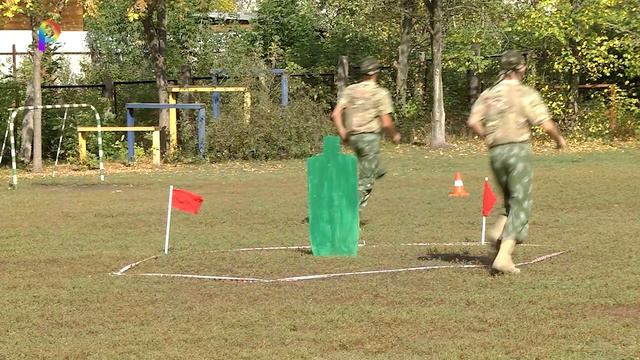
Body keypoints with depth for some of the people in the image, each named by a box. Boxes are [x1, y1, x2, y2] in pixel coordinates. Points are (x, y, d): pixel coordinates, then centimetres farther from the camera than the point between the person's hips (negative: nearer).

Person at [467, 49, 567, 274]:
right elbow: (546, 125, -8)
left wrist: (488, 138, 14)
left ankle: (498, 232, -4)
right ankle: (504, 256, -15)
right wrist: (559, 139, 11)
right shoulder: (526, 94, -3)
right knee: (520, 205, -4)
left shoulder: (488, 94, 11)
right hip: (518, 149, -5)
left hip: (496, 152, 5)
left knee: (512, 201, 22)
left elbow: (473, 121, -2)